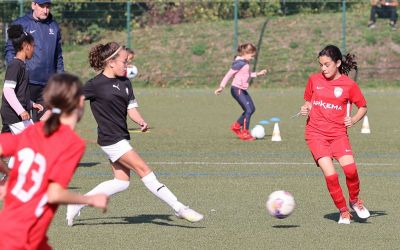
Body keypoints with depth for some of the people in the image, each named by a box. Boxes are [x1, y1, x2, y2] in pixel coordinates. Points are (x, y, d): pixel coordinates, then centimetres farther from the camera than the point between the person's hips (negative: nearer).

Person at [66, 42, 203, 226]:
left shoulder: (125, 82, 9)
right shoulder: (95, 85, -11)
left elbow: (131, 107, 10)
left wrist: (141, 122, -9)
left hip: (121, 138, 8)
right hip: (110, 138, -8)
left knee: (122, 181, 7)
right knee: (143, 170, -9)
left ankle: (78, 203, 15)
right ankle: (179, 208, -9)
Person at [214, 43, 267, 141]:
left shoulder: (245, 62, 11)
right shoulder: (239, 63, -17)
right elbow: (229, 74, -18)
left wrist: (257, 74, 24)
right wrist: (222, 86, -20)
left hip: (243, 90, 10)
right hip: (237, 89, -10)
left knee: (252, 109, 14)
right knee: (248, 110, -12)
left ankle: (236, 126, 25)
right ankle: (244, 133, -5)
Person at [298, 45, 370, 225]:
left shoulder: (349, 84, -1)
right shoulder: (314, 80, 6)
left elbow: (363, 107, 12)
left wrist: (353, 120, -5)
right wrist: (305, 109, 0)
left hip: (338, 133, -1)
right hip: (316, 134, 1)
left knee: (350, 169, -20)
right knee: (330, 175, -15)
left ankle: (354, 200, 9)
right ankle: (343, 211, 3)